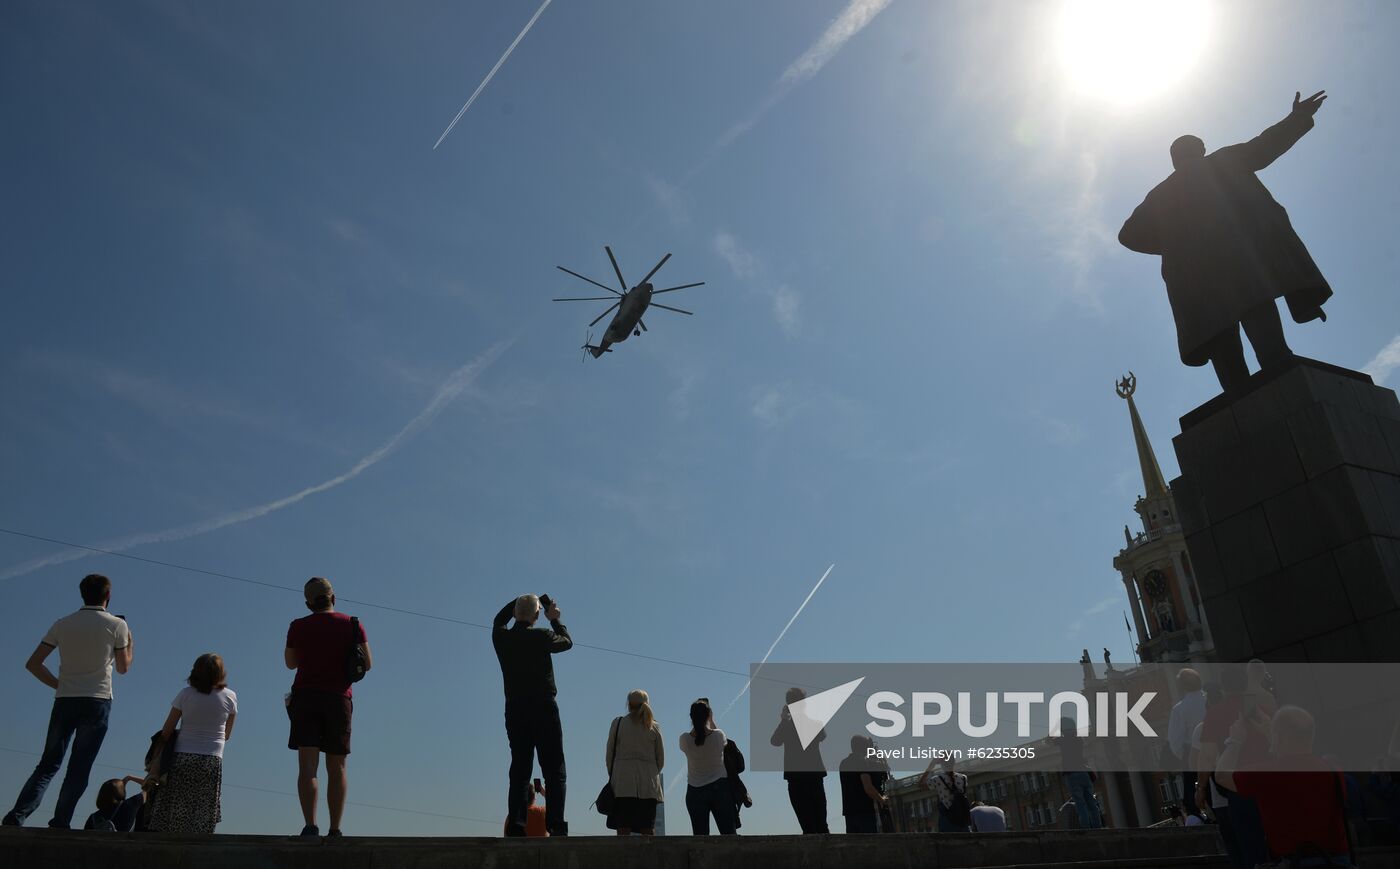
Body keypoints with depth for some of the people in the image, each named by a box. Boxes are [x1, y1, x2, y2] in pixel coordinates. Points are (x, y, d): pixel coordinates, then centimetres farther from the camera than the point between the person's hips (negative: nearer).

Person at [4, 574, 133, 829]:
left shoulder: (62, 624, 7)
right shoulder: (117, 625, -2)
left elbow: (32, 664, 4)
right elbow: (123, 667, 7)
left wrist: (58, 684, 14)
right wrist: (129, 642, 23)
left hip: (64, 701, 3)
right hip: (96, 702, -3)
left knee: (48, 764, 11)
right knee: (79, 768, 1)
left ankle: (16, 817, -2)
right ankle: (59, 824, -2)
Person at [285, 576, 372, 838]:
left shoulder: (298, 627, 3)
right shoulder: (352, 625, 2)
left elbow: (291, 663, 17)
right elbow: (368, 663, 2)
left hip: (305, 697, -1)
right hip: (339, 699, 1)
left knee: (307, 767, -5)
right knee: (337, 768, 9)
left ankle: (310, 826, -19)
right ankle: (334, 830, 8)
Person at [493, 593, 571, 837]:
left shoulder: (501, 637, 2)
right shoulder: (542, 636, -8)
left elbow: (499, 619, 26)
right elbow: (567, 642, 12)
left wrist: (522, 601, 27)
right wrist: (555, 619, 25)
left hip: (515, 712, 4)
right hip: (543, 710, -4)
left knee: (519, 772, 10)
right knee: (554, 772, -1)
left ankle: (515, 826, 4)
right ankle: (555, 825, -9)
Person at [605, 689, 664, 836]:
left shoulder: (618, 723, 2)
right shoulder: (654, 727, 7)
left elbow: (609, 754, 4)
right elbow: (661, 759, 10)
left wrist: (612, 775, 15)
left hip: (623, 781, -2)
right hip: (648, 785, 2)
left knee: (623, 829, -2)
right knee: (648, 829, 4)